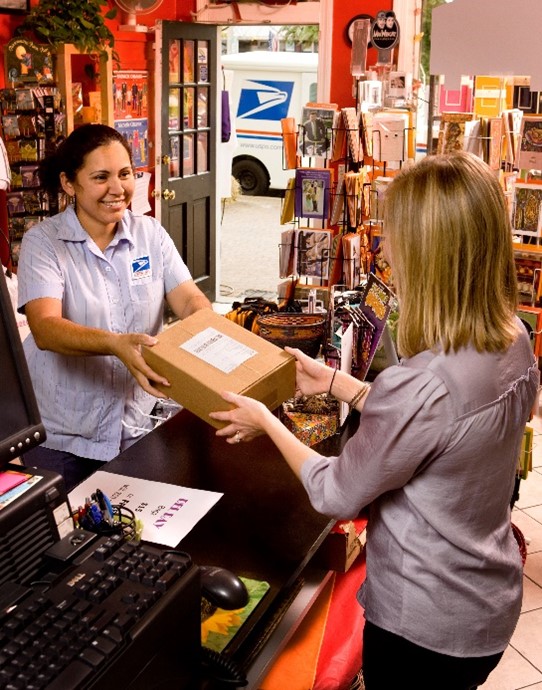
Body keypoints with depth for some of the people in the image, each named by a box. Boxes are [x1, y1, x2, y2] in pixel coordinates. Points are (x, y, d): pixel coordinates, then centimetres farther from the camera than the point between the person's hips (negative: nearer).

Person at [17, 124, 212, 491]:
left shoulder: (151, 233, 0)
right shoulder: (42, 241, -11)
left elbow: (190, 299, -7)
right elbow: (45, 329, -25)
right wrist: (115, 344, -43)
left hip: (135, 426, 3)